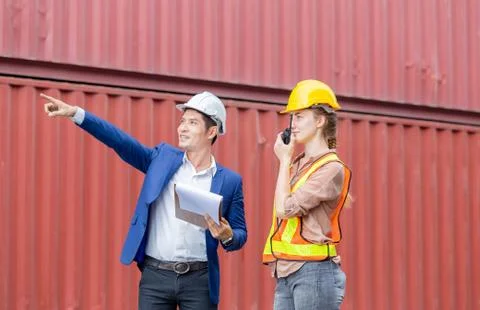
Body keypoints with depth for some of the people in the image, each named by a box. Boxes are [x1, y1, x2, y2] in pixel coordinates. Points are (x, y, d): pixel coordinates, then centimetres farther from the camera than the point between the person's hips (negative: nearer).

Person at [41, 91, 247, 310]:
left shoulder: (230, 181, 3)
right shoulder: (163, 158, 7)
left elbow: (240, 234, 7)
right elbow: (121, 141, -1)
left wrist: (227, 236, -17)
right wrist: (75, 113, -10)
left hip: (198, 281, -1)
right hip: (155, 276, 1)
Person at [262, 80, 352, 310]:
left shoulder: (331, 168, -8)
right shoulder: (296, 164, 15)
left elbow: (286, 209, -14)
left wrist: (284, 161, -7)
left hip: (314, 271, -8)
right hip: (286, 273, 8)